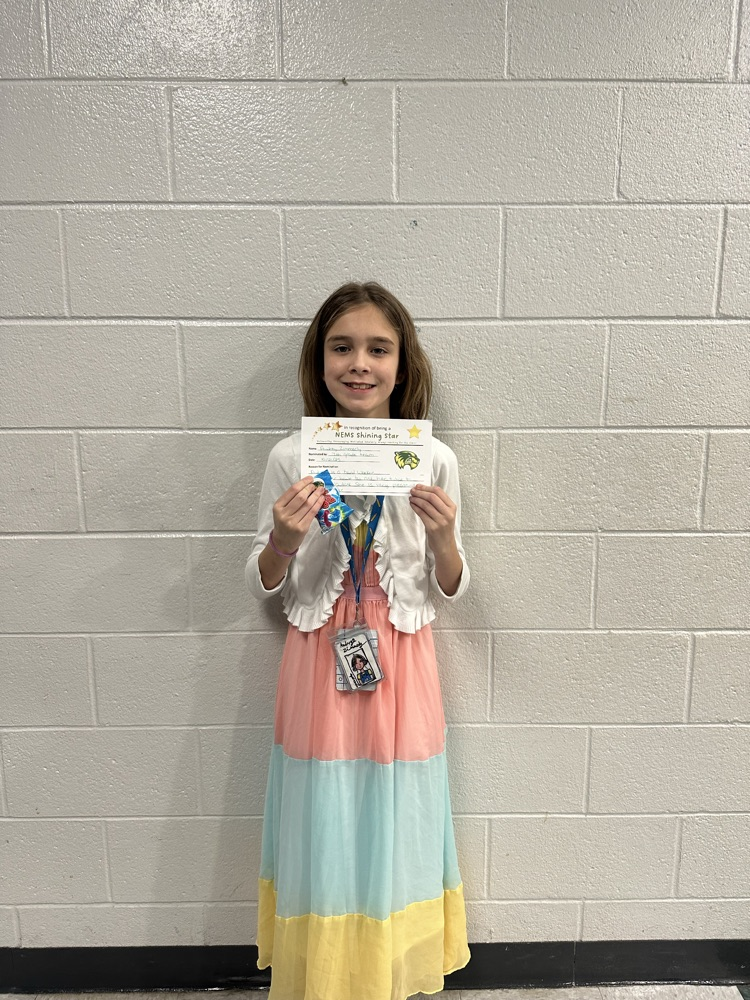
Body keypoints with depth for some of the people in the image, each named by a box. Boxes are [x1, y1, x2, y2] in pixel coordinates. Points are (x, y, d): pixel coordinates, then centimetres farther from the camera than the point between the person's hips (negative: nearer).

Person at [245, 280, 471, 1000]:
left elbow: (450, 589, 1)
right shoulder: (291, 457, -6)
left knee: (392, 821, 14)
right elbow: (263, 585, 1)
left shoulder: (434, 460, -5)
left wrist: (442, 537, -19)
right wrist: (284, 542, -19)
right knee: (323, 823, 13)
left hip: (399, 664, 0)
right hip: (319, 661, 0)